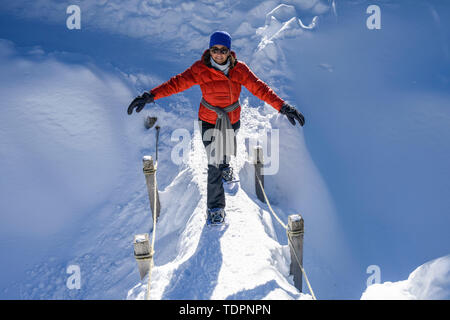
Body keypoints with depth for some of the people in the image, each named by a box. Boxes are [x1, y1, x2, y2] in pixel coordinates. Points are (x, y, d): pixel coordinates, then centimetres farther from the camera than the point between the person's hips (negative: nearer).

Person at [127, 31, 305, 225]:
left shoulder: (239, 69, -11)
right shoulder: (200, 69, -17)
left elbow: (259, 88, -14)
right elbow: (177, 83, -23)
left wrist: (283, 107, -22)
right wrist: (151, 96, -36)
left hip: (232, 120, 3)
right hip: (209, 120, -3)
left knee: (225, 151, 27)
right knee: (214, 164, -8)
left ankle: (225, 167, 64)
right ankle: (215, 207, 5)